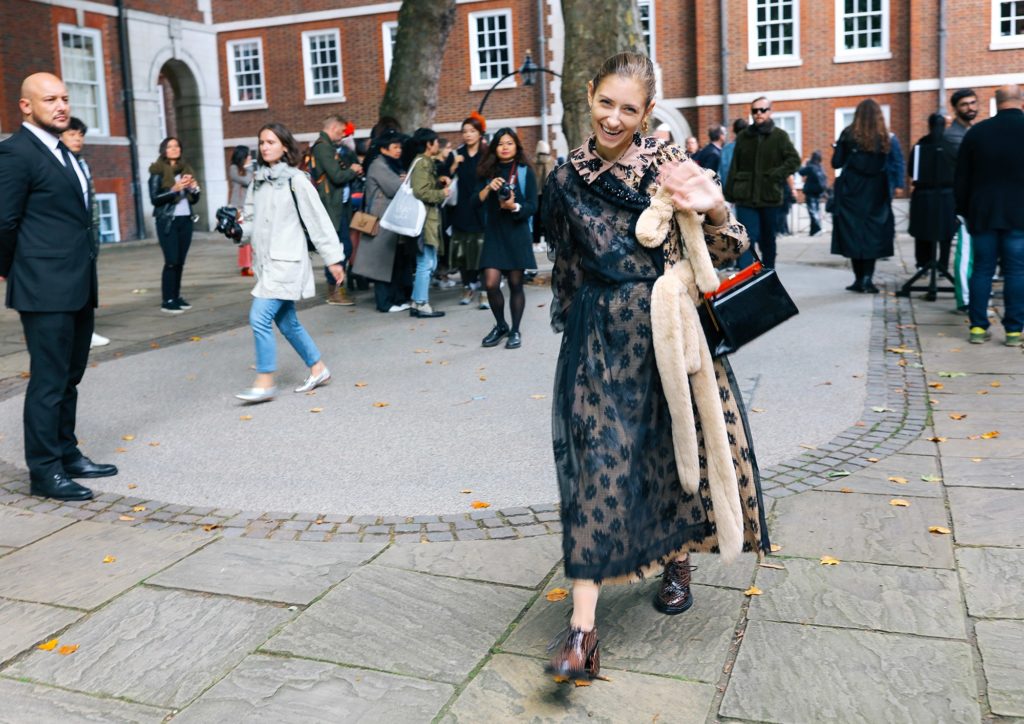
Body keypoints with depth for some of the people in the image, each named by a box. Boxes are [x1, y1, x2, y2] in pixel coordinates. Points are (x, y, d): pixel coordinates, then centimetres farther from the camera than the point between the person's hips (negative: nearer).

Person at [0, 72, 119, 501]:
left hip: (78, 287, 9)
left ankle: (67, 455, 27)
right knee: (49, 381, -3)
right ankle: (44, 471, 5)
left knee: (69, 378, 16)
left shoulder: (64, 153, 16)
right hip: (46, 289, -9)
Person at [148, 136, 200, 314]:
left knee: (180, 261, 3)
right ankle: (167, 301, -6)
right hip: (167, 221, -5)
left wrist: (194, 188, -4)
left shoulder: (186, 169, 13)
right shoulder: (158, 171, -2)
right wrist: (174, 189, -18)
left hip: (186, 220, 5)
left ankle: (176, 297, 10)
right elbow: (154, 198, -10)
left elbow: (194, 200, 17)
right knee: (171, 261, -10)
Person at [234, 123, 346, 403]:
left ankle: (265, 383, -4)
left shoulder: (296, 180, -8)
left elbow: (318, 220, -7)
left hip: (286, 262, -7)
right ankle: (318, 369, 28)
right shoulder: (257, 181, 12)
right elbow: (252, 221, 17)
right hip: (265, 262, 7)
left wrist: (333, 258, -6)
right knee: (287, 322, 13)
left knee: (260, 318, -14)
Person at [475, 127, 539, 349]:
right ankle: (500, 325, 17)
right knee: (491, 284, -6)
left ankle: (515, 331, 15)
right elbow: (475, 202, 3)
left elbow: (533, 206, -4)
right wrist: (488, 188, -14)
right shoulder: (488, 171, 9)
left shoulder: (525, 171, 1)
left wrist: (515, 207, -22)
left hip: (517, 233, -2)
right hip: (493, 233, 2)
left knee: (515, 284, 2)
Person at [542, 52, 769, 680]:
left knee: (673, 447, 13)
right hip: (600, 339, 1)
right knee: (599, 461, -6)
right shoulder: (566, 181, 4)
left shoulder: (670, 164, -2)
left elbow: (727, 251, -5)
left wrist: (713, 209, -25)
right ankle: (583, 628, -6)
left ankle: (678, 558, 42)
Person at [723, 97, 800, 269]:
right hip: (745, 196, 0)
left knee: (768, 239, 12)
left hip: (769, 196, 0)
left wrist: (777, 175, -14)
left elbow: (794, 160, -1)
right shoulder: (743, 136, 7)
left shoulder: (779, 136, 3)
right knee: (747, 238, -8)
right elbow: (734, 166, 6)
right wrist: (730, 191, 2)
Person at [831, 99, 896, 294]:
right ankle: (867, 277, -3)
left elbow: (836, 163, -2)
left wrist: (837, 148, 15)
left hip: (852, 192, -1)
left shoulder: (849, 134, -5)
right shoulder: (886, 137, 1)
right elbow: (890, 166, 2)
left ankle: (859, 279, 5)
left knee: (853, 232, 6)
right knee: (873, 233, 7)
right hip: (876, 194, 1)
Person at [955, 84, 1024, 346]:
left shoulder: (976, 132, 3)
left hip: (982, 214, 2)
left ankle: (978, 327, 7)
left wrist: (964, 210, 16)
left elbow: (961, 178, 7)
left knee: (982, 269, 8)